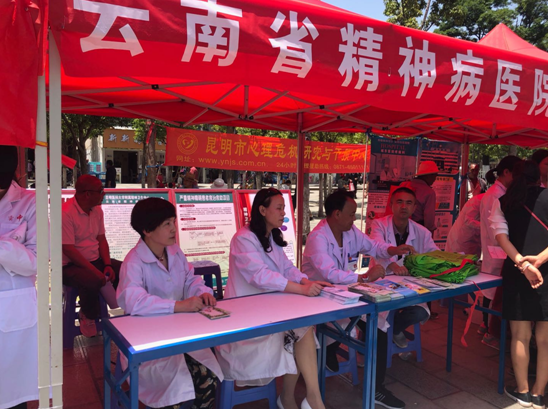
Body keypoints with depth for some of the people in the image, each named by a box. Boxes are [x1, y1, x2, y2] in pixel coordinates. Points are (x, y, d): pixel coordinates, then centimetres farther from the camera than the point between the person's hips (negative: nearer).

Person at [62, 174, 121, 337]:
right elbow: (68, 249, -22)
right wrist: (96, 271, -26)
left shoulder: (97, 209, 6)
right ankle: (88, 316, -5)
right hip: (71, 265, -7)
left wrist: (108, 265, -6)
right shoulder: (66, 213, -18)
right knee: (92, 281, -35)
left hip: (96, 260, 7)